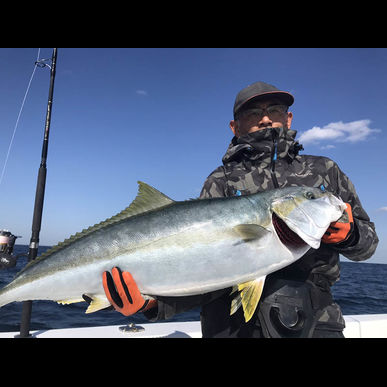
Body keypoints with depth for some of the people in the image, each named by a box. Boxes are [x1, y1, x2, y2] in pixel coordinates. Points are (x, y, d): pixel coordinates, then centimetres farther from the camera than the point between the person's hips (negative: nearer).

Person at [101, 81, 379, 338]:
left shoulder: (324, 170, 12)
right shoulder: (221, 182, 5)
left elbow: (368, 242, 15)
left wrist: (349, 234, -8)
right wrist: (154, 301, -19)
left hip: (315, 318, 2)